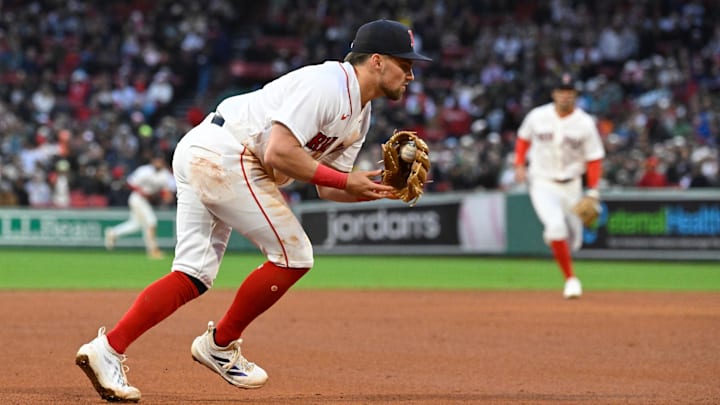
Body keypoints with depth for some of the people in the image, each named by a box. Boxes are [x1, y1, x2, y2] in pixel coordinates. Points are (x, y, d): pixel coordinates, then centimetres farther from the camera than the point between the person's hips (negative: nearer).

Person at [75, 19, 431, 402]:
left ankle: (107, 349, -6)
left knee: (195, 275, 4)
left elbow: (327, 188, 16)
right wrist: (345, 181, -16)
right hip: (226, 157, -10)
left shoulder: (359, 116, 17)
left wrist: (377, 190, -2)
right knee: (293, 255, -4)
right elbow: (279, 153, -23)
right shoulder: (327, 84, -15)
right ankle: (219, 345, 8)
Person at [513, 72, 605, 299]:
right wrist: (520, 165, 2)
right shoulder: (537, 116, -5)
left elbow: (594, 159, -4)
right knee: (556, 225, -25)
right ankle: (570, 279, -14)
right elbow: (523, 138, 14)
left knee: (573, 240, 5)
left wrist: (593, 191, -12)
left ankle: (553, 236, 44)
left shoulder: (585, 123, -8)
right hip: (542, 183, -1)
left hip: (571, 185, 2)